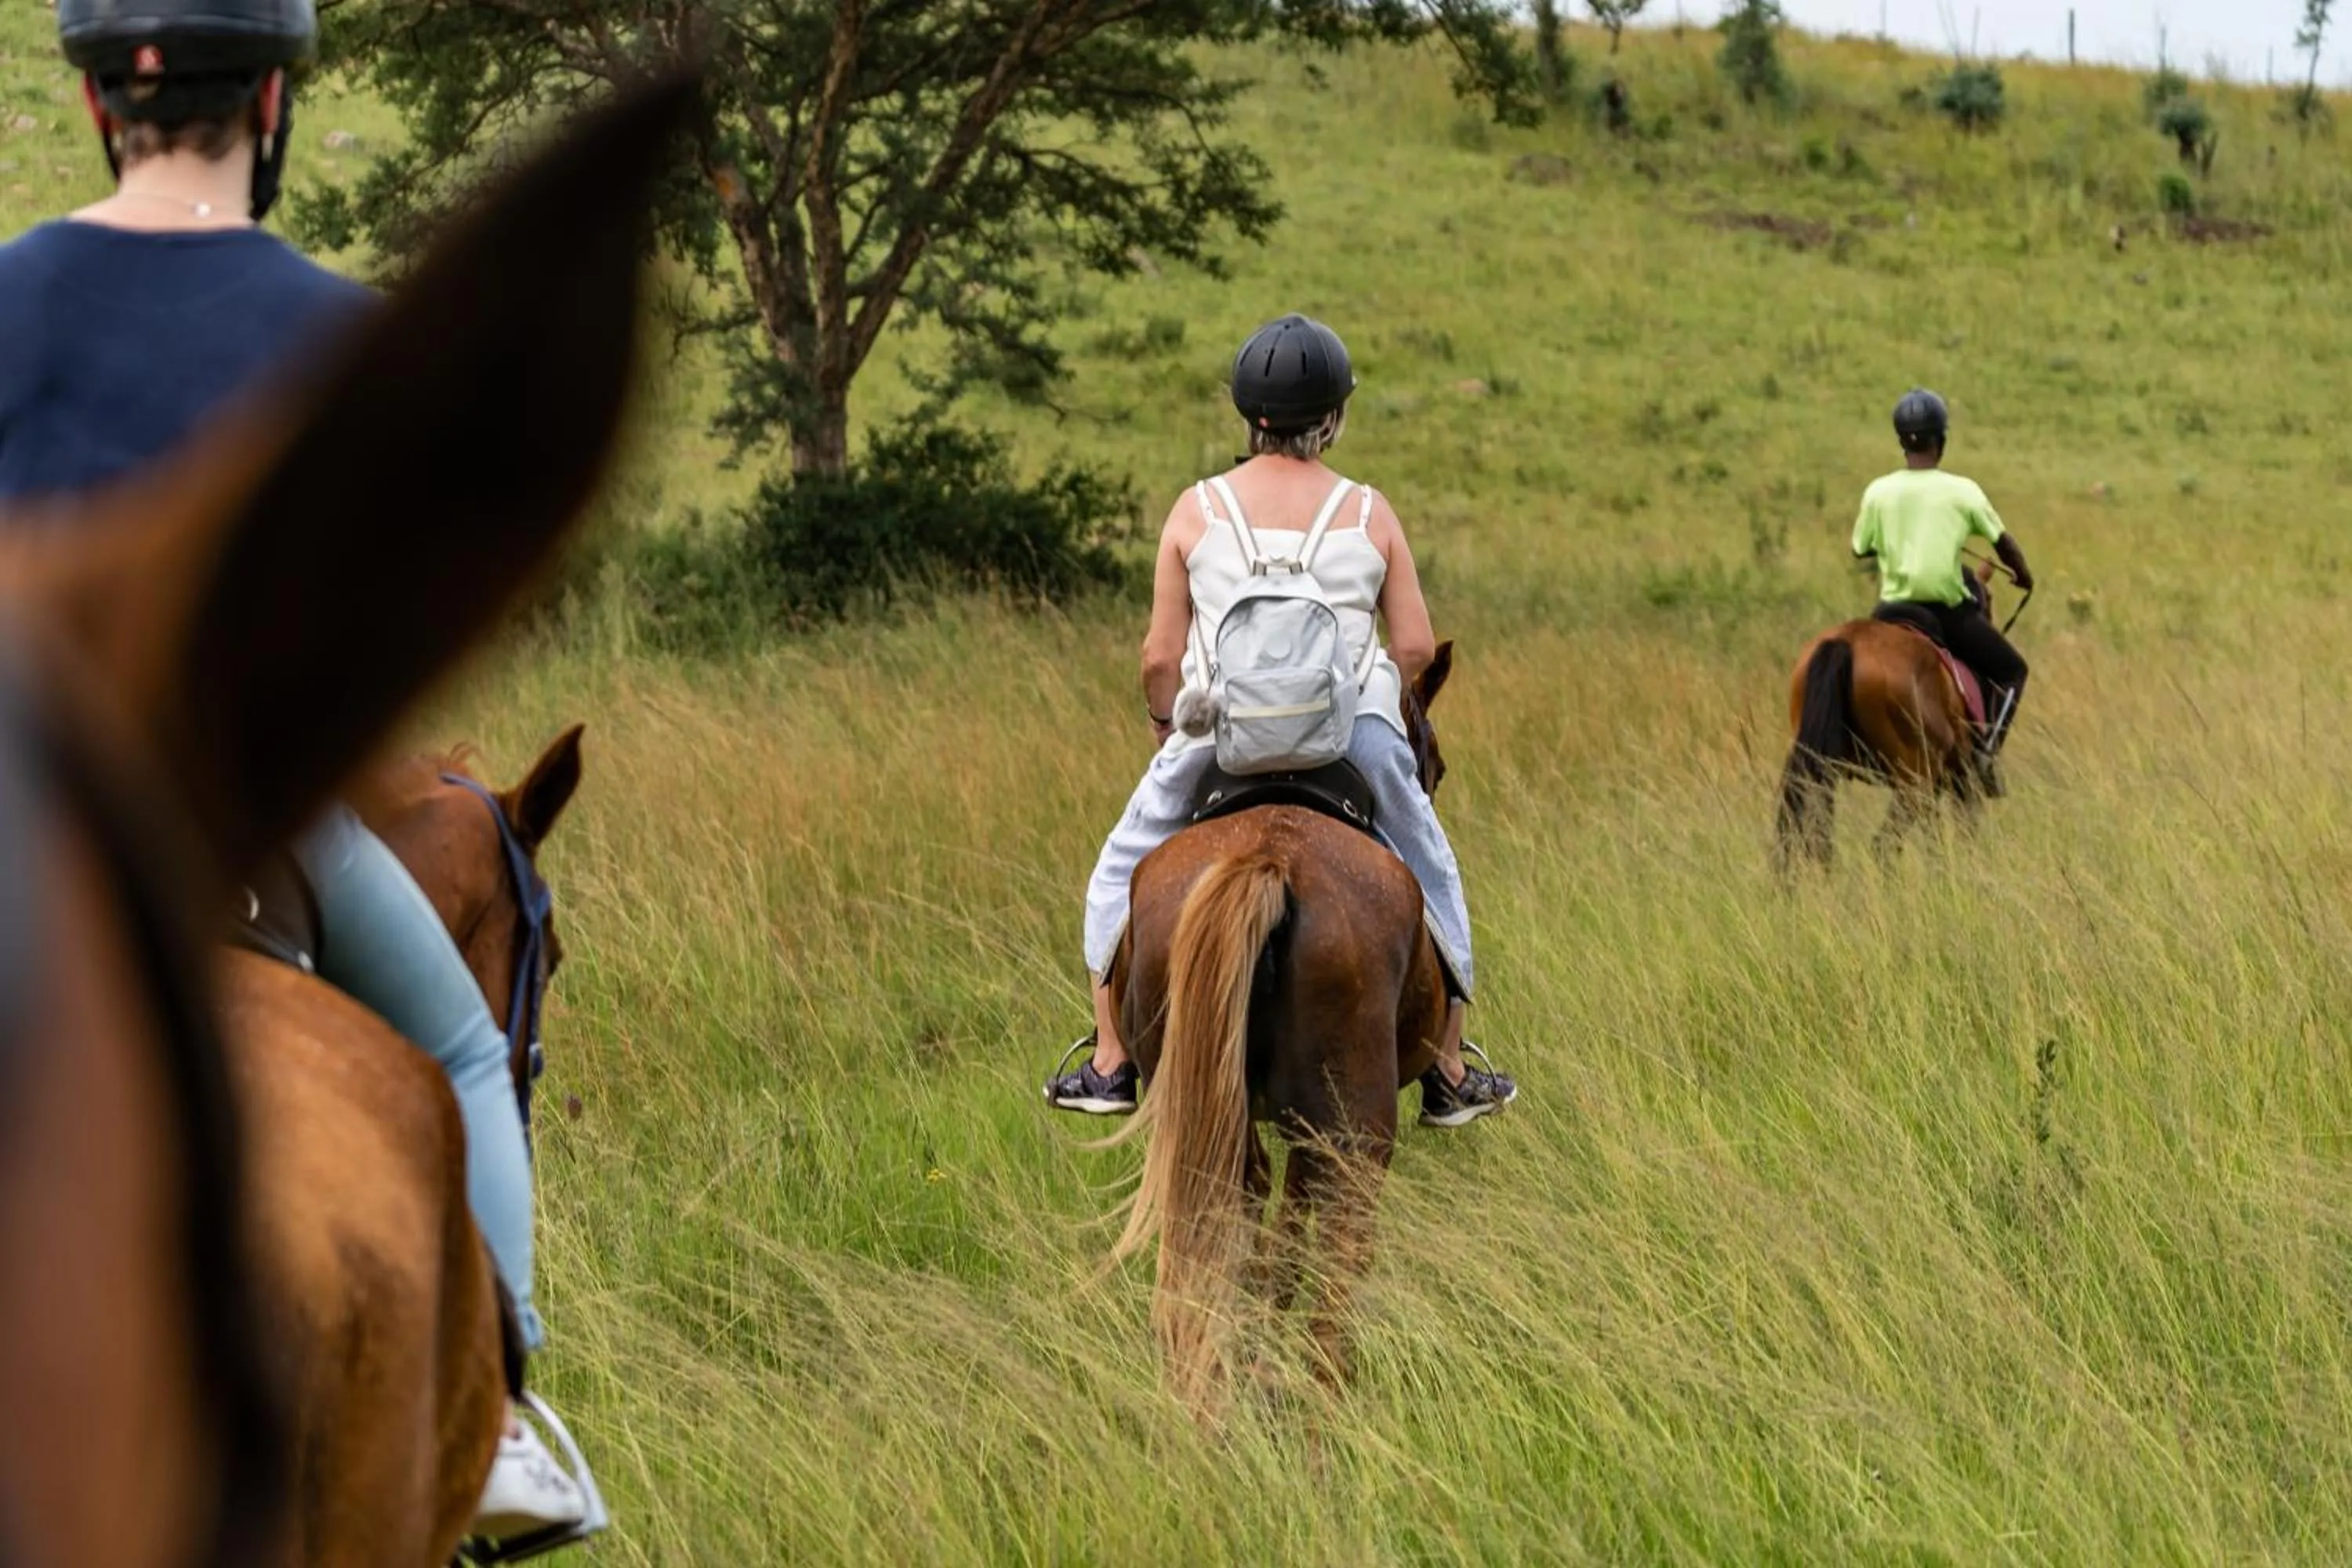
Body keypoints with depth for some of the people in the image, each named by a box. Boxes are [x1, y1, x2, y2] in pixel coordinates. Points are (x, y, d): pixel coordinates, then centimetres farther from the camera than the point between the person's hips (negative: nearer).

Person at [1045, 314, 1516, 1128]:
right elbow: (1417, 646, -1)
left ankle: (1109, 1065, 19)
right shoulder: (1369, 513, 0)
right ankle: (1449, 1078, 27)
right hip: (1354, 740, 1)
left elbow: (1160, 656, 0)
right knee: (1431, 876, 24)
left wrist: (1163, 724, 19)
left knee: (1123, 873, 22)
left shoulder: (1197, 511, -1)